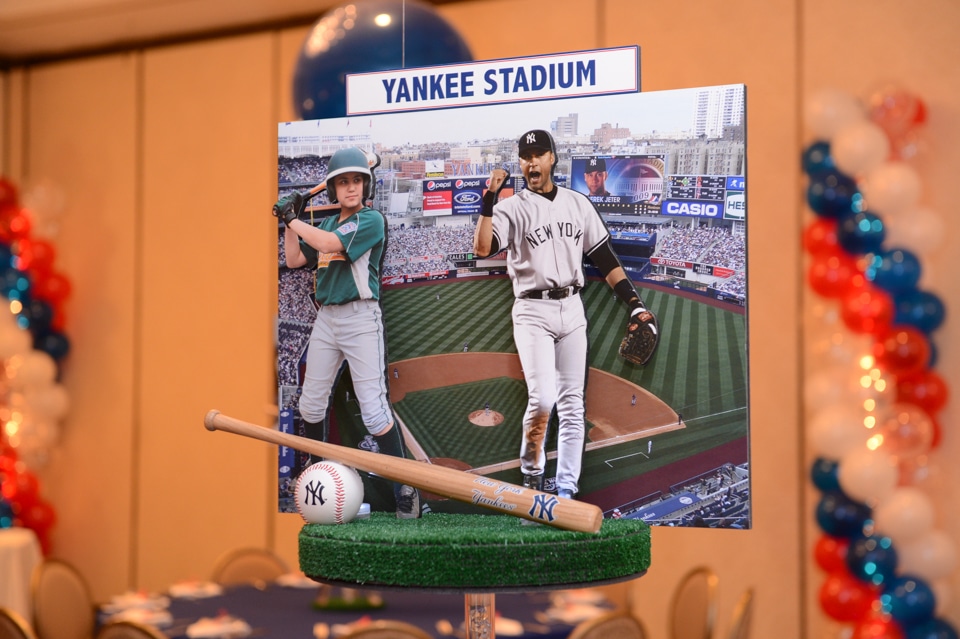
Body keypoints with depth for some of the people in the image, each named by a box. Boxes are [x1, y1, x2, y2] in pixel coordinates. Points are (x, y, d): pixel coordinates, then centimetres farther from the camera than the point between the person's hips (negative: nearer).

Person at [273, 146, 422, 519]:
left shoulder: (371, 220, -6)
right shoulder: (325, 224, 16)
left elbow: (330, 244, -19)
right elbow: (295, 260, 18)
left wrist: (293, 219, -10)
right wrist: (289, 221, 9)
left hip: (360, 317, -7)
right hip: (326, 318, 7)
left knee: (373, 408, -14)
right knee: (310, 404, 12)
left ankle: (405, 486, -9)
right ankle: (315, 468, 32)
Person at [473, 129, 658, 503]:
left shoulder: (578, 204, 11)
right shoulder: (512, 209, -2)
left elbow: (605, 258, 11)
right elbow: (482, 249, -19)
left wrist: (633, 303, 4)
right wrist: (489, 201, -29)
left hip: (572, 309, 4)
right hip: (533, 312, -4)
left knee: (572, 404, 3)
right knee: (542, 397, -17)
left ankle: (566, 488, 9)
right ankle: (531, 470, 6)